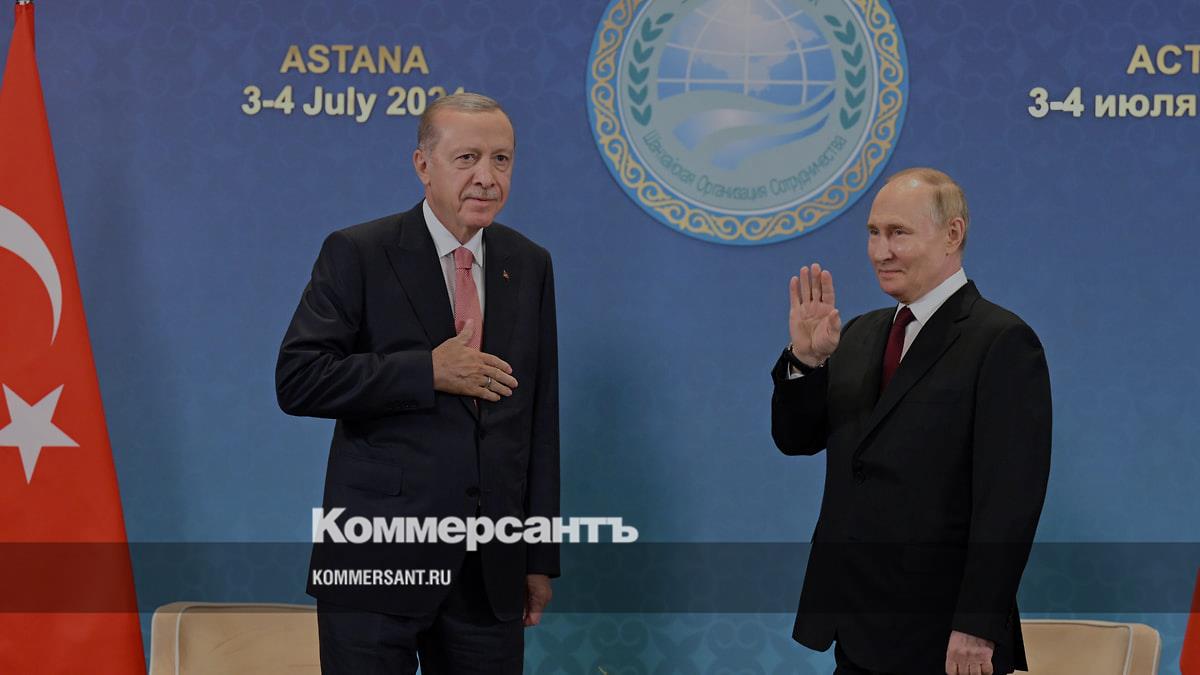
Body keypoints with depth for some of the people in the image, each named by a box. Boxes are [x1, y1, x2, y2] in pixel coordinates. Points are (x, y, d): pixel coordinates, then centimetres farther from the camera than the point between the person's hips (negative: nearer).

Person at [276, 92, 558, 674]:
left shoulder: (529, 266, 10)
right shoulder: (358, 254, -4)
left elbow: (540, 415, 11)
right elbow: (298, 381, -12)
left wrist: (541, 557, 9)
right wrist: (428, 371, -17)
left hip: (493, 569, 4)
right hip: (378, 559, -4)